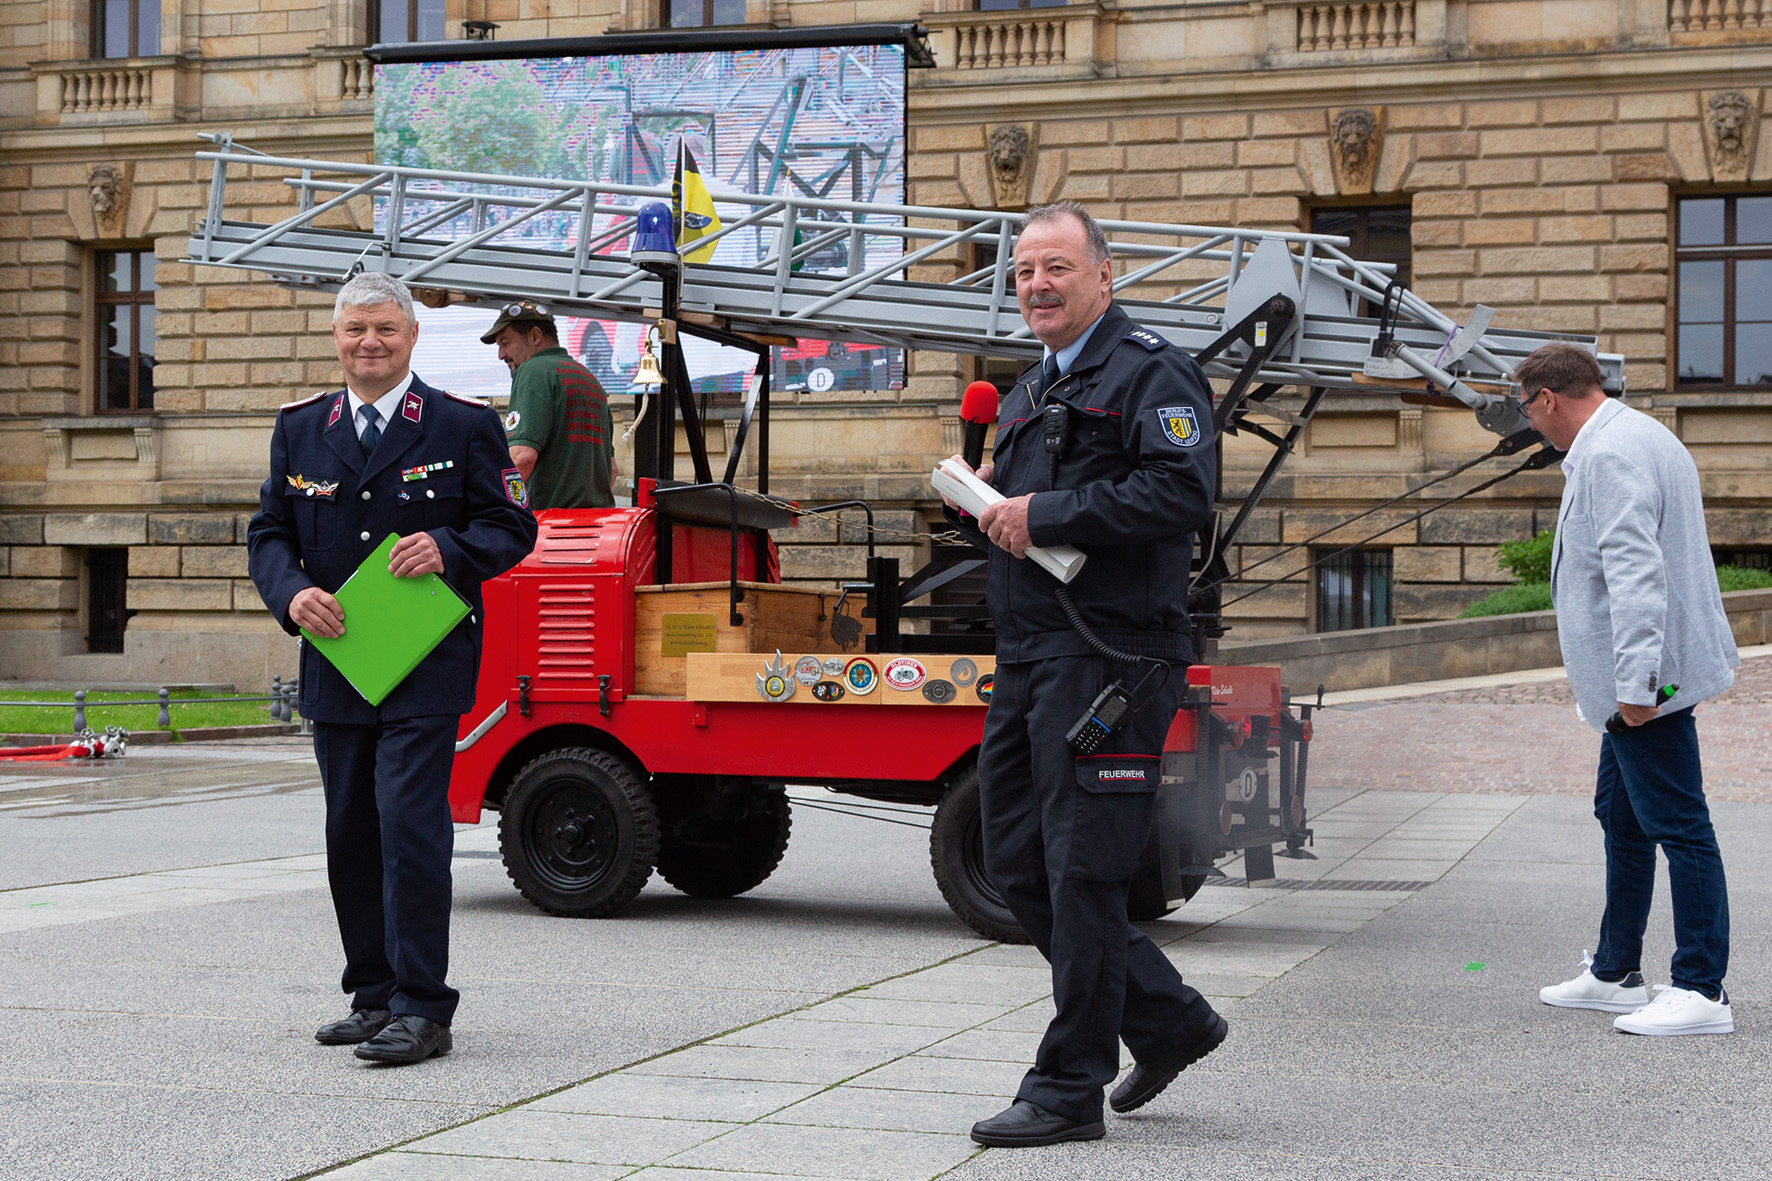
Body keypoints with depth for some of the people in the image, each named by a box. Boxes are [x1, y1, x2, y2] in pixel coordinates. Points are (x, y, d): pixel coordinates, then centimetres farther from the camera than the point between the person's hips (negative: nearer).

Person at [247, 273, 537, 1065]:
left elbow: (510, 527, 1)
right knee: (351, 833, 10)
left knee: (409, 822, -12)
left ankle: (421, 1009, -8)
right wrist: (292, 593, -9)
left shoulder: (464, 426, 1)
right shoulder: (299, 431, 12)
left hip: (425, 666, -5)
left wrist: (449, 549, -18)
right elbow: (269, 534, 11)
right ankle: (374, 996, 22)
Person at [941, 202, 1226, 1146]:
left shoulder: (1151, 373, -6)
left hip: (1108, 651, -9)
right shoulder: (1028, 395, 23)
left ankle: (1069, 1088, 5)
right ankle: (1168, 1019, 25)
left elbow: (1182, 493, -21)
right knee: (1017, 863, 10)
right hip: (1026, 649, 10)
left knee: (1080, 870, -5)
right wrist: (987, 501, 9)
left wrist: (1043, 515, -18)